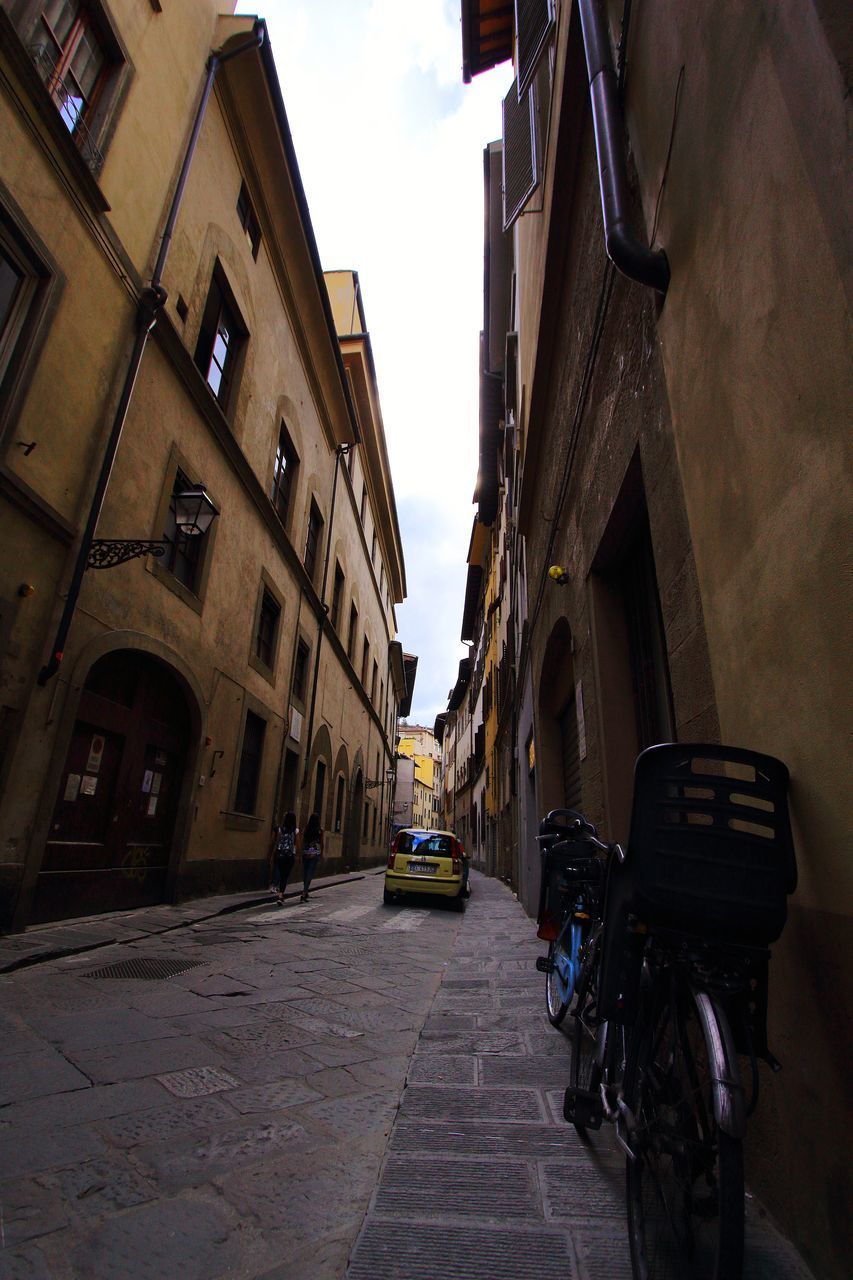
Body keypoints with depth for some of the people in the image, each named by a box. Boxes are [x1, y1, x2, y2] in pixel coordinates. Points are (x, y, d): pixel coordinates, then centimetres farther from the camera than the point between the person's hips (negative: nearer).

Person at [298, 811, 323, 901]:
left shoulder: (306, 828, 1)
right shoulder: (320, 830, -3)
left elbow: (302, 841, 2)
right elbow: (321, 843, 1)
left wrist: (301, 851, 10)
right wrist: (321, 853, 12)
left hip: (305, 853, 3)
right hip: (315, 853, -3)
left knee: (305, 873, 15)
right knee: (310, 874, -2)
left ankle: (305, 892, 28)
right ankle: (304, 894, -11)